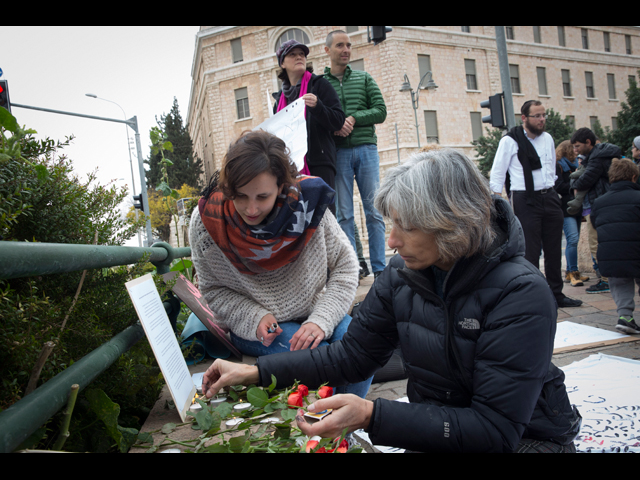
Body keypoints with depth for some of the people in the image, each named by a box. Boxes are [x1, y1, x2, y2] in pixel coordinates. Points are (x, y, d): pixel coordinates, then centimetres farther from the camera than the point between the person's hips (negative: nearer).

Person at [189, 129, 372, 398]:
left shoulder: (308, 202, -15)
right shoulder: (206, 222, -15)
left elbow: (344, 266, -6)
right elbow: (213, 291, -2)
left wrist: (321, 320, -18)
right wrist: (256, 318, -19)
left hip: (313, 315, 2)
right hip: (252, 327, -2)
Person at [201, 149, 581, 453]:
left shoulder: (521, 294, -24)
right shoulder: (401, 276, -7)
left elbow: (496, 429, -25)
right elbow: (351, 356, 3)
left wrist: (371, 416, -34)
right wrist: (256, 372, -5)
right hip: (437, 429, 4)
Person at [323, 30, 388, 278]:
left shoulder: (364, 79, 13)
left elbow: (380, 111, 6)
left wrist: (354, 118, -9)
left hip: (365, 148, 1)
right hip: (338, 152, -1)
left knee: (373, 210, 1)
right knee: (343, 214, 1)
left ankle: (380, 268, 7)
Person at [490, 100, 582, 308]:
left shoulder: (547, 138, 12)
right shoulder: (510, 141, -7)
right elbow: (496, 176, -7)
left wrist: (551, 193, 18)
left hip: (549, 198, 6)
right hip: (525, 200, -6)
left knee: (554, 249, 11)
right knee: (530, 251, -3)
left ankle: (556, 294, 23)